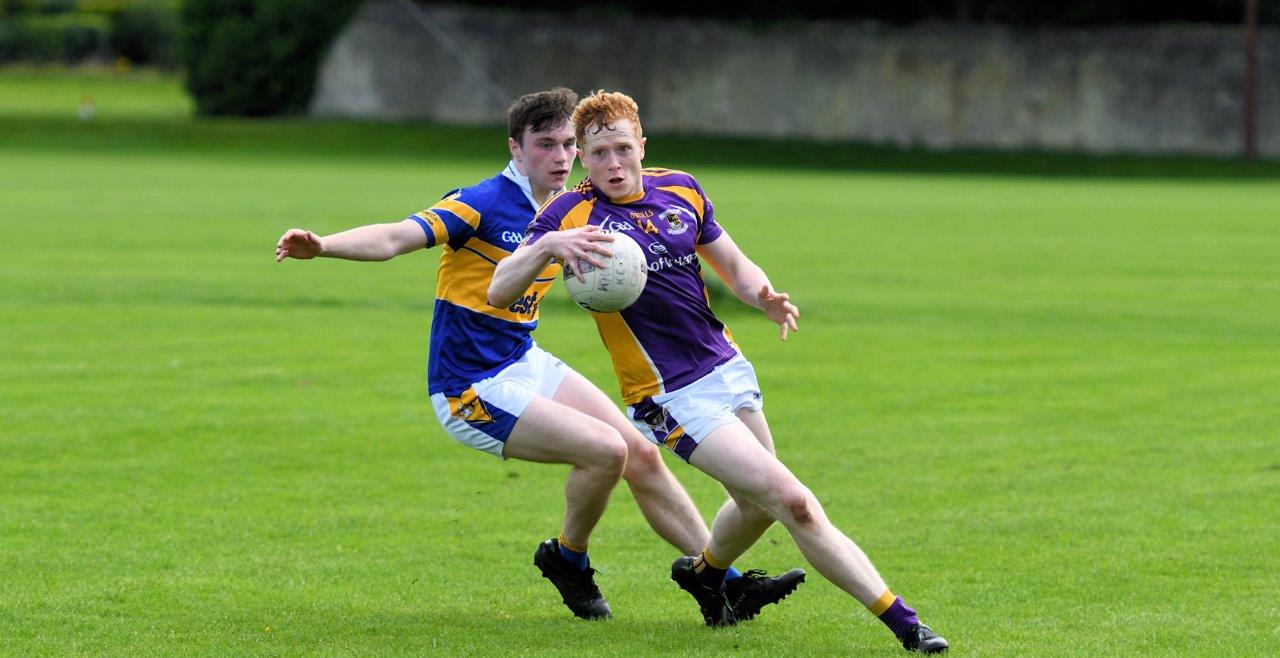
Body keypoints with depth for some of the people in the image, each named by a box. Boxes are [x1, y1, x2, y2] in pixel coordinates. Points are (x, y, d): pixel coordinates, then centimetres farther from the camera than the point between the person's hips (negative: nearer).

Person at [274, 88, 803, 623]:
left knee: (642, 457, 5)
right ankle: (567, 559, 7)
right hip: (474, 391, -8)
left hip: (526, 365, 8)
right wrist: (321, 246, -49)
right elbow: (395, 238, -31)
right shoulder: (485, 204, -20)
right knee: (606, 450, -20)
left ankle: (727, 581, 14)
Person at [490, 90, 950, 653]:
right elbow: (498, 291, -19)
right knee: (792, 501, -15)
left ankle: (705, 571, 50)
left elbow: (732, 264, 15)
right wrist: (548, 246, -38)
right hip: (674, 399, -7)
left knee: (758, 504, 19)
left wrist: (764, 296, -7)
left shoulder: (680, 190, 5)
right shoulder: (571, 214, -11)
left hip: (728, 370, 7)